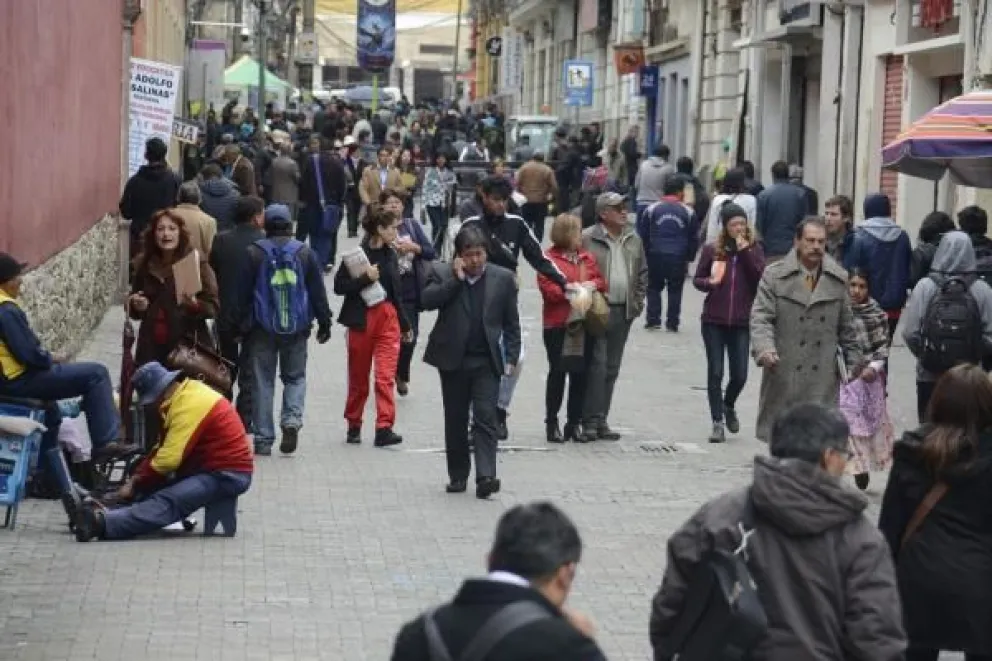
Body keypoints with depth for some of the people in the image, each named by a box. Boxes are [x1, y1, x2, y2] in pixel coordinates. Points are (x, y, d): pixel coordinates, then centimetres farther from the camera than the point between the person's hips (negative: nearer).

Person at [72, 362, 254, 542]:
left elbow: (169, 459, -23)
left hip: (228, 475, -11)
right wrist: (137, 478, 4)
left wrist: (135, 484, -11)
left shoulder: (189, 405, -19)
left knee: (166, 502, -28)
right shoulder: (185, 396, 12)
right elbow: (163, 448, 16)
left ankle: (102, 523, -45)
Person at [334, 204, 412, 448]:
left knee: (386, 376, -8)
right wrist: (365, 278, -24)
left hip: (388, 318, 4)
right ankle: (353, 425, 23)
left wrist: (405, 324, 23)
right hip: (362, 319, -4)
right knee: (358, 377, 8)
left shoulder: (391, 254, 8)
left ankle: (384, 428, -13)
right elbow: (339, 286, -11)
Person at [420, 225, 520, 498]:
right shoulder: (442, 273, 1)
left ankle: (485, 476, -15)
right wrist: (456, 279, -17)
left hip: (487, 362, -1)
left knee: (486, 418, -11)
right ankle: (458, 475, 20)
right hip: (453, 360, 1)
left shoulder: (503, 278, 2)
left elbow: (511, 323, 6)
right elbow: (427, 301, -15)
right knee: (455, 420, 9)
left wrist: (511, 358, 0)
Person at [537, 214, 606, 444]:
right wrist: (568, 289, -22)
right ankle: (552, 423, 8)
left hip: (584, 324, 5)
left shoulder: (587, 258, 13)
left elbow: (600, 281, 14)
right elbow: (546, 288, -12)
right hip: (558, 324, -5)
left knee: (580, 373, 6)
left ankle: (575, 422, 15)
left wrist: (593, 285, -7)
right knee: (558, 373, 1)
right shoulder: (549, 259, -4)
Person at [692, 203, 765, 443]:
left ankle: (728, 406, 31)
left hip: (741, 321, 0)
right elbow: (697, 278, 8)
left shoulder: (754, 250, 3)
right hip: (714, 320, 0)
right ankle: (718, 422, 10)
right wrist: (708, 282, -14)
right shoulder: (712, 250, 1)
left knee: (739, 374, 0)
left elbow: (762, 277, -10)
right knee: (715, 372, 0)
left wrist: (746, 252, -16)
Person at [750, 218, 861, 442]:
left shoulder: (838, 279, 10)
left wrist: (853, 361, 17)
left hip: (823, 377, 2)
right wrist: (765, 348, -22)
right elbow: (761, 318, -5)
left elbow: (846, 326, 17)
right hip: (783, 375, -1)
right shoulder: (774, 275, 1)